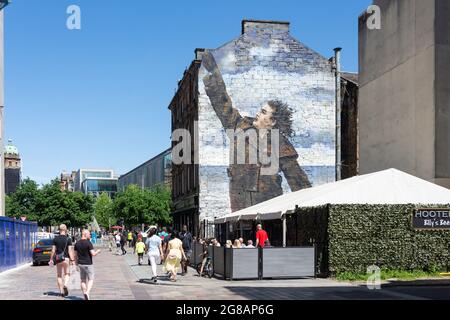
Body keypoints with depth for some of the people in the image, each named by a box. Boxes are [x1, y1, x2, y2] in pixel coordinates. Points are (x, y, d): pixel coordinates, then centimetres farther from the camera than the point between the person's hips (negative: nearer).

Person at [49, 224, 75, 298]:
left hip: (58, 259, 2)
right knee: (67, 273, 13)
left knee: (59, 275, 11)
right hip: (66, 258, -2)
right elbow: (70, 250, -10)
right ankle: (65, 285, -13)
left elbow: (53, 250, 1)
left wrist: (51, 259, 8)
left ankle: (61, 291, 10)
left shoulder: (55, 239, 1)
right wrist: (72, 260, -8)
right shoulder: (68, 239, -6)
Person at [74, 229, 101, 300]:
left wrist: (77, 264, 18)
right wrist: (97, 251, 3)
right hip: (88, 264, -6)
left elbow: (75, 255, 9)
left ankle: (85, 296, 12)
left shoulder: (77, 243, 5)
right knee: (91, 280, 2)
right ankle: (87, 292, -19)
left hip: (80, 264, 6)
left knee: (83, 281, 13)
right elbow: (93, 254, -18)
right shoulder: (88, 243, -14)